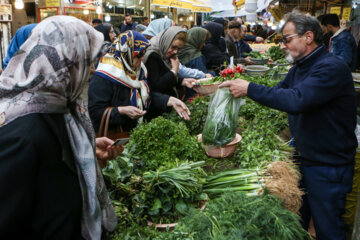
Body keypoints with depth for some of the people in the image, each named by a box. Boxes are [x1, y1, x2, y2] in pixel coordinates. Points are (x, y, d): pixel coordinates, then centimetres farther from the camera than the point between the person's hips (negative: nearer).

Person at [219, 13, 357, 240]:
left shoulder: (332, 68, -23)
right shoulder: (300, 67, 9)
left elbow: (297, 100, -36)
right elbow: (279, 93, 16)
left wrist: (250, 88, -30)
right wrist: (241, 83, 2)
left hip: (328, 166, -8)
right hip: (303, 159, 8)